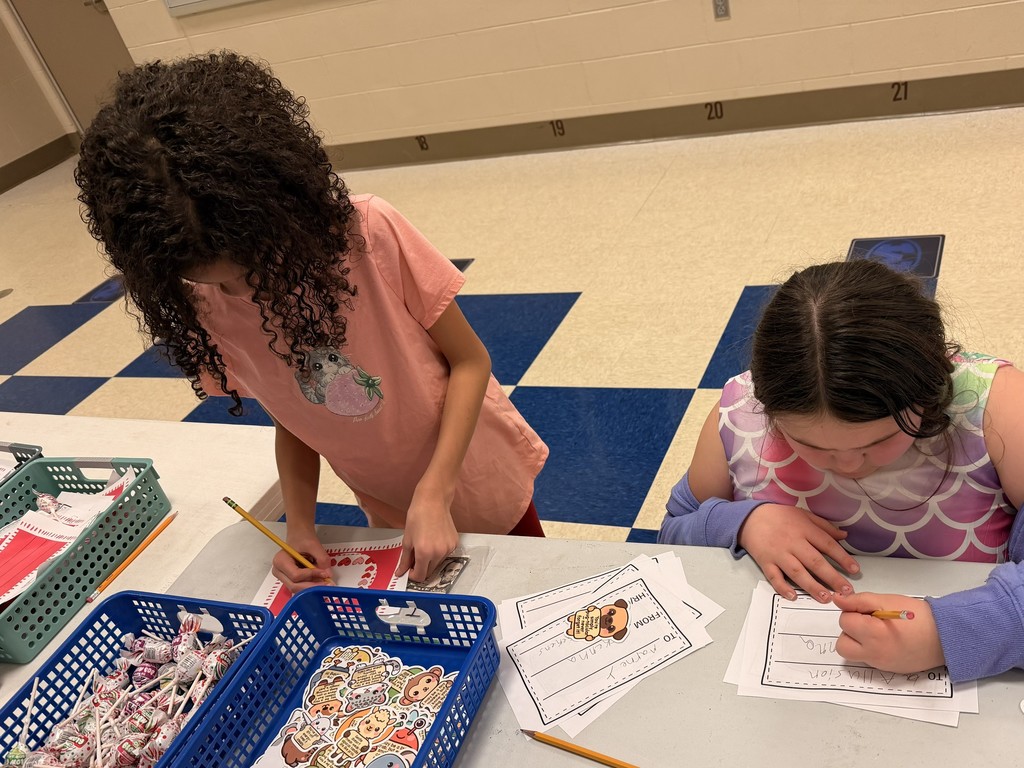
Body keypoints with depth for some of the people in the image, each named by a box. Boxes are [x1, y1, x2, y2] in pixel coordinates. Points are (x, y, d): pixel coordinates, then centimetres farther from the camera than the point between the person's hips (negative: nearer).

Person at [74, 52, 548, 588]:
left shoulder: (370, 233, -27)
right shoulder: (205, 311, -14)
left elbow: (469, 359, -17)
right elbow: (291, 419, -1)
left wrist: (433, 494, -26)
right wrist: (299, 526, -16)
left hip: (483, 486, -2)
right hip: (391, 517, 2)